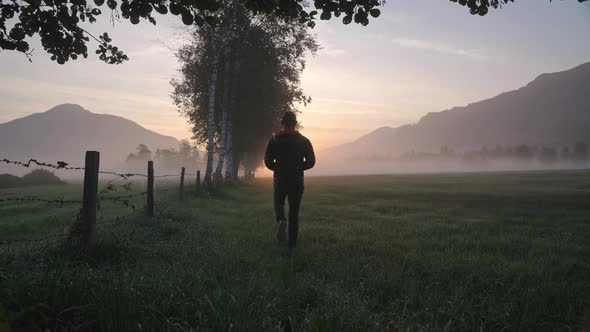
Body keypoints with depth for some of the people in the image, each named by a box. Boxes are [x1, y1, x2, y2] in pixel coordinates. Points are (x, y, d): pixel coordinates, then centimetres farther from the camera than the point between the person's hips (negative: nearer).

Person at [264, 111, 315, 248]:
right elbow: (311, 162, -2)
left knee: (279, 203, 20)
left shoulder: (274, 139, -3)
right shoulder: (303, 141, -2)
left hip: (280, 179, 0)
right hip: (297, 180, 0)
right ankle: (292, 243, 11)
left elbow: (268, 161, -4)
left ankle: (281, 221, -13)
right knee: (294, 211, 10)